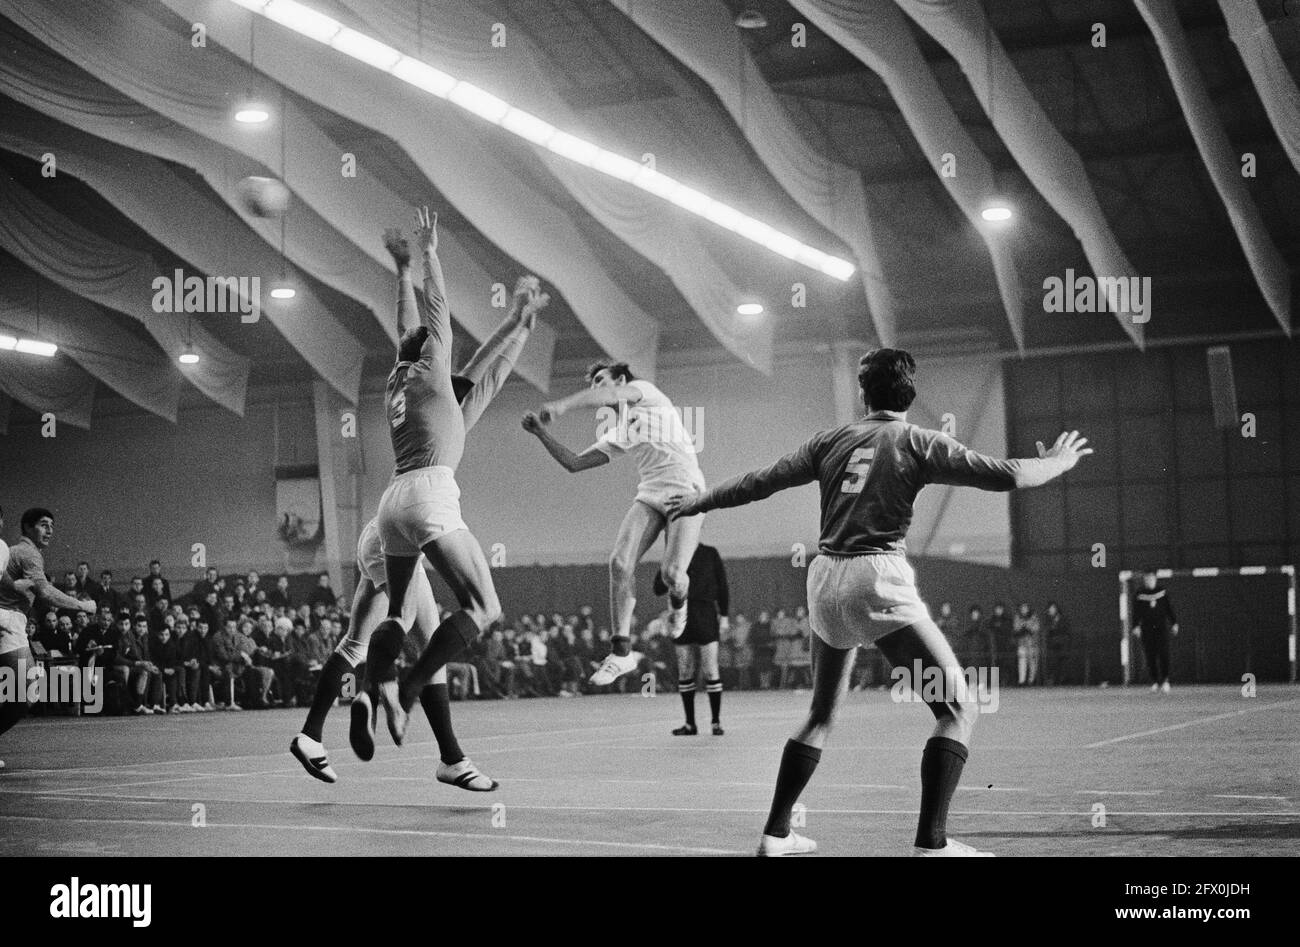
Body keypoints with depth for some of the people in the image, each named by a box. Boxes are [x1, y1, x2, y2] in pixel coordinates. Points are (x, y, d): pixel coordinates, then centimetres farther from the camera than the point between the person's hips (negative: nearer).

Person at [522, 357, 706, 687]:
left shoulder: (643, 391, 4)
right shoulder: (615, 434, 21)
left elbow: (614, 395, -19)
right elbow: (573, 463, 22)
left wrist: (564, 404, -32)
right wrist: (542, 434, 9)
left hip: (686, 491, -6)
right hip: (649, 495, 6)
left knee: (672, 573, -19)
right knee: (620, 563, -15)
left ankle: (678, 602, 22)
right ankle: (621, 653, -10)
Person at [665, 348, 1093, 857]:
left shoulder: (833, 440, 11)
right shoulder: (918, 442, 0)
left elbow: (760, 481, 14)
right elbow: (1007, 474, -5)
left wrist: (695, 503, 28)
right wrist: (1056, 463, 15)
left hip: (824, 580, 6)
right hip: (878, 578, -6)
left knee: (821, 713, 22)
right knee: (958, 708, -1)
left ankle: (776, 834, 23)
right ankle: (931, 842, -12)